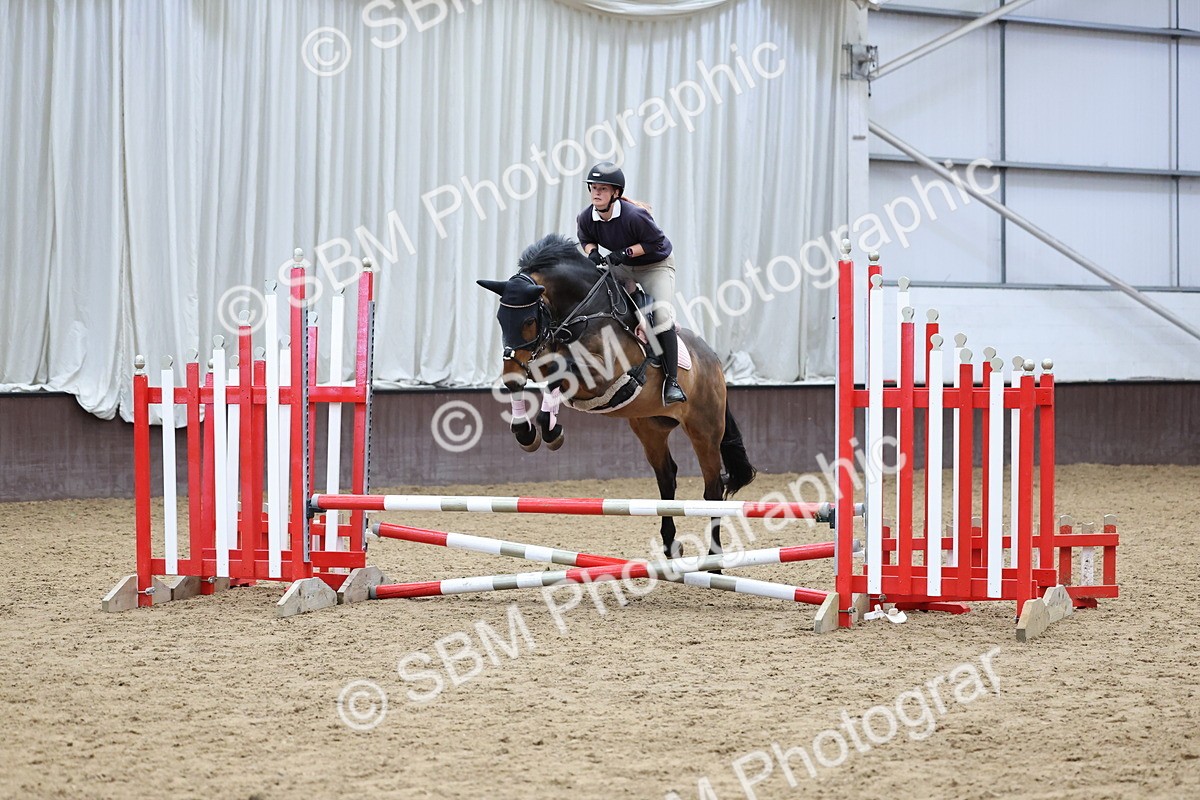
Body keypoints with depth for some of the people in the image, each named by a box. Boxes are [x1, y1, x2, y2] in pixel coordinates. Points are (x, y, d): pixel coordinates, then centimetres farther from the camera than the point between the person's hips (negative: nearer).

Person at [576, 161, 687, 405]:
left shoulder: (634, 215, -31)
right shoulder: (587, 218, -14)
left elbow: (656, 242, -23)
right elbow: (586, 239, 6)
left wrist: (625, 252, -31)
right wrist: (592, 252, -17)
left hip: (656, 265, -6)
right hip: (621, 267, 6)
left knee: (661, 312, -26)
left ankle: (671, 381, -23)